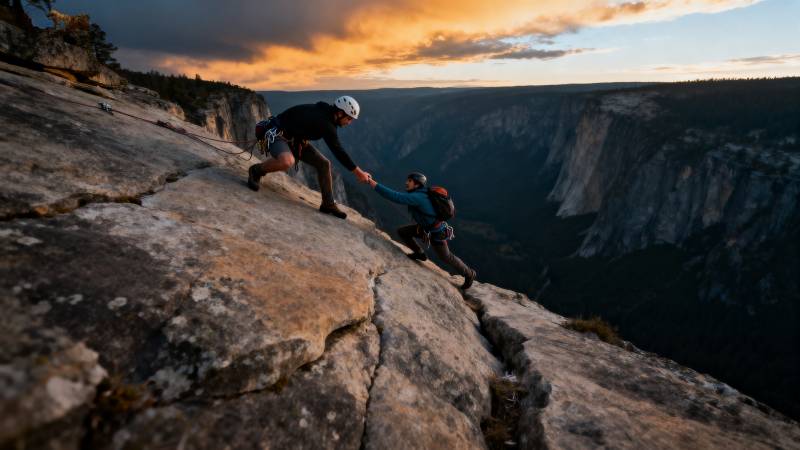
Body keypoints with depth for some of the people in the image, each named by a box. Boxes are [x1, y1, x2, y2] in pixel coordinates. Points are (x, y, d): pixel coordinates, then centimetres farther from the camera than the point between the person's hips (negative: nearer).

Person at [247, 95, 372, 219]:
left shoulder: (325, 112, -3)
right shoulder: (323, 121, -30)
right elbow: (338, 151, -31)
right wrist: (358, 172, -26)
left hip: (295, 138, 9)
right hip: (277, 134, -9)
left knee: (324, 163, 0)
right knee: (287, 161, -40)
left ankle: (328, 204, 7)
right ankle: (256, 171, -11)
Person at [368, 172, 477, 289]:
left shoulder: (416, 197, -34)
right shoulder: (419, 194, -5)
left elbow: (395, 197, -45)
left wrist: (372, 183, -45)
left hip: (436, 233, -8)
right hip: (425, 227, 8)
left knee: (446, 257, 12)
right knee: (402, 231, 5)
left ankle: (469, 274, 37)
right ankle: (419, 254, 23)